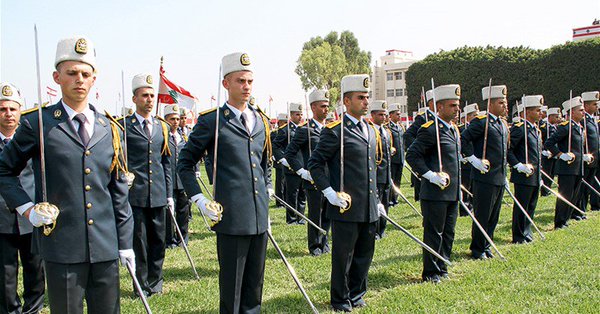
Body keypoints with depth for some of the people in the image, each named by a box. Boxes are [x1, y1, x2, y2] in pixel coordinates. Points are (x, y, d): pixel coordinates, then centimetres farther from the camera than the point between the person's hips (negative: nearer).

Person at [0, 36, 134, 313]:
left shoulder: (109, 129, 8)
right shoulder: (37, 124, -2)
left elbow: (119, 190, 11)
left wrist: (125, 241, 10)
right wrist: (26, 208, -6)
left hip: (106, 248, 3)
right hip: (62, 246, -3)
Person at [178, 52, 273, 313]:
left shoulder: (262, 121, 12)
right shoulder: (211, 121, -5)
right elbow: (185, 163, 2)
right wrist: (199, 200, -6)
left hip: (260, 215, 5)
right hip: (231, 217, -5)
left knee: (255, 281, 16)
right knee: (231, 284, 5)